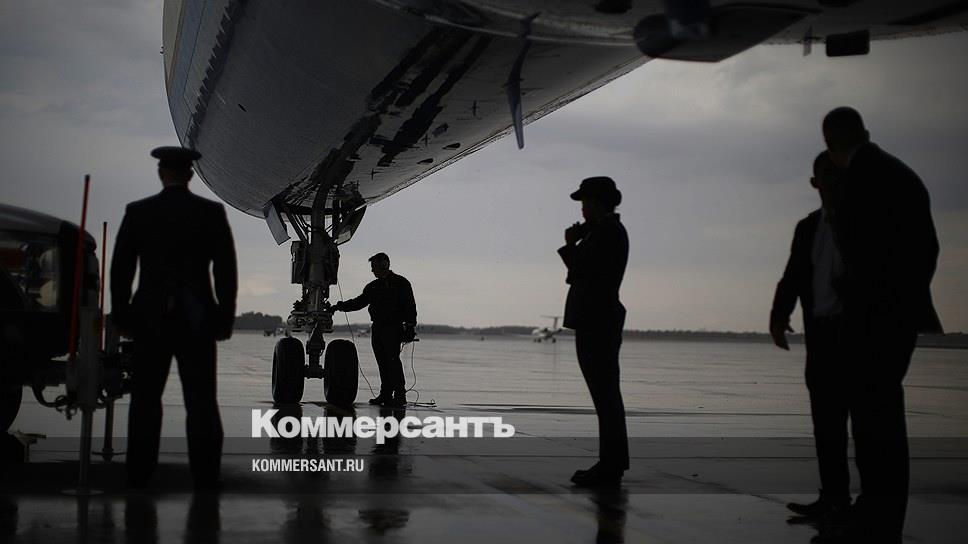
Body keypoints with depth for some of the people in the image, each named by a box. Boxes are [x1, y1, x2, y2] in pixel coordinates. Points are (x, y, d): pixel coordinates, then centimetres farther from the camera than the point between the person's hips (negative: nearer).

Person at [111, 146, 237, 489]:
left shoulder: (138, 212, 0)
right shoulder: (212, 213, -1)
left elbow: (120, 268, 1)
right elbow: (227, 270, -1)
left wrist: (121, 315, 10)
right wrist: (225, 318, 5)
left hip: (150, 319, 0)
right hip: (198, 320, 0)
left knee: (145, 400, 8)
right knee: (201, 402, 3)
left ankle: (138, 478, 10)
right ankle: (206, 478, 3)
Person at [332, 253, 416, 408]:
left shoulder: (401, 283, 0)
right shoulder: (373, 287, 19)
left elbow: (410, 306, -4)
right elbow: (359, 302, 22)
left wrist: (410, 325, -11)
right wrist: (340, 306, 13)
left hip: (393, 328, -6)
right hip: (377, 329, 6)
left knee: (393, 360, -13)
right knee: (382, 363, 4)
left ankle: (400, 395, -12)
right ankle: (386, 395, 8)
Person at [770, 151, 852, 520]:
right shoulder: (808, 228, 15)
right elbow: (792, 278, 8)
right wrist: (778, 315, -8)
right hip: (821, 333, 5)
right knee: (826, 419, 6)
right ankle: (834, 498, 12)